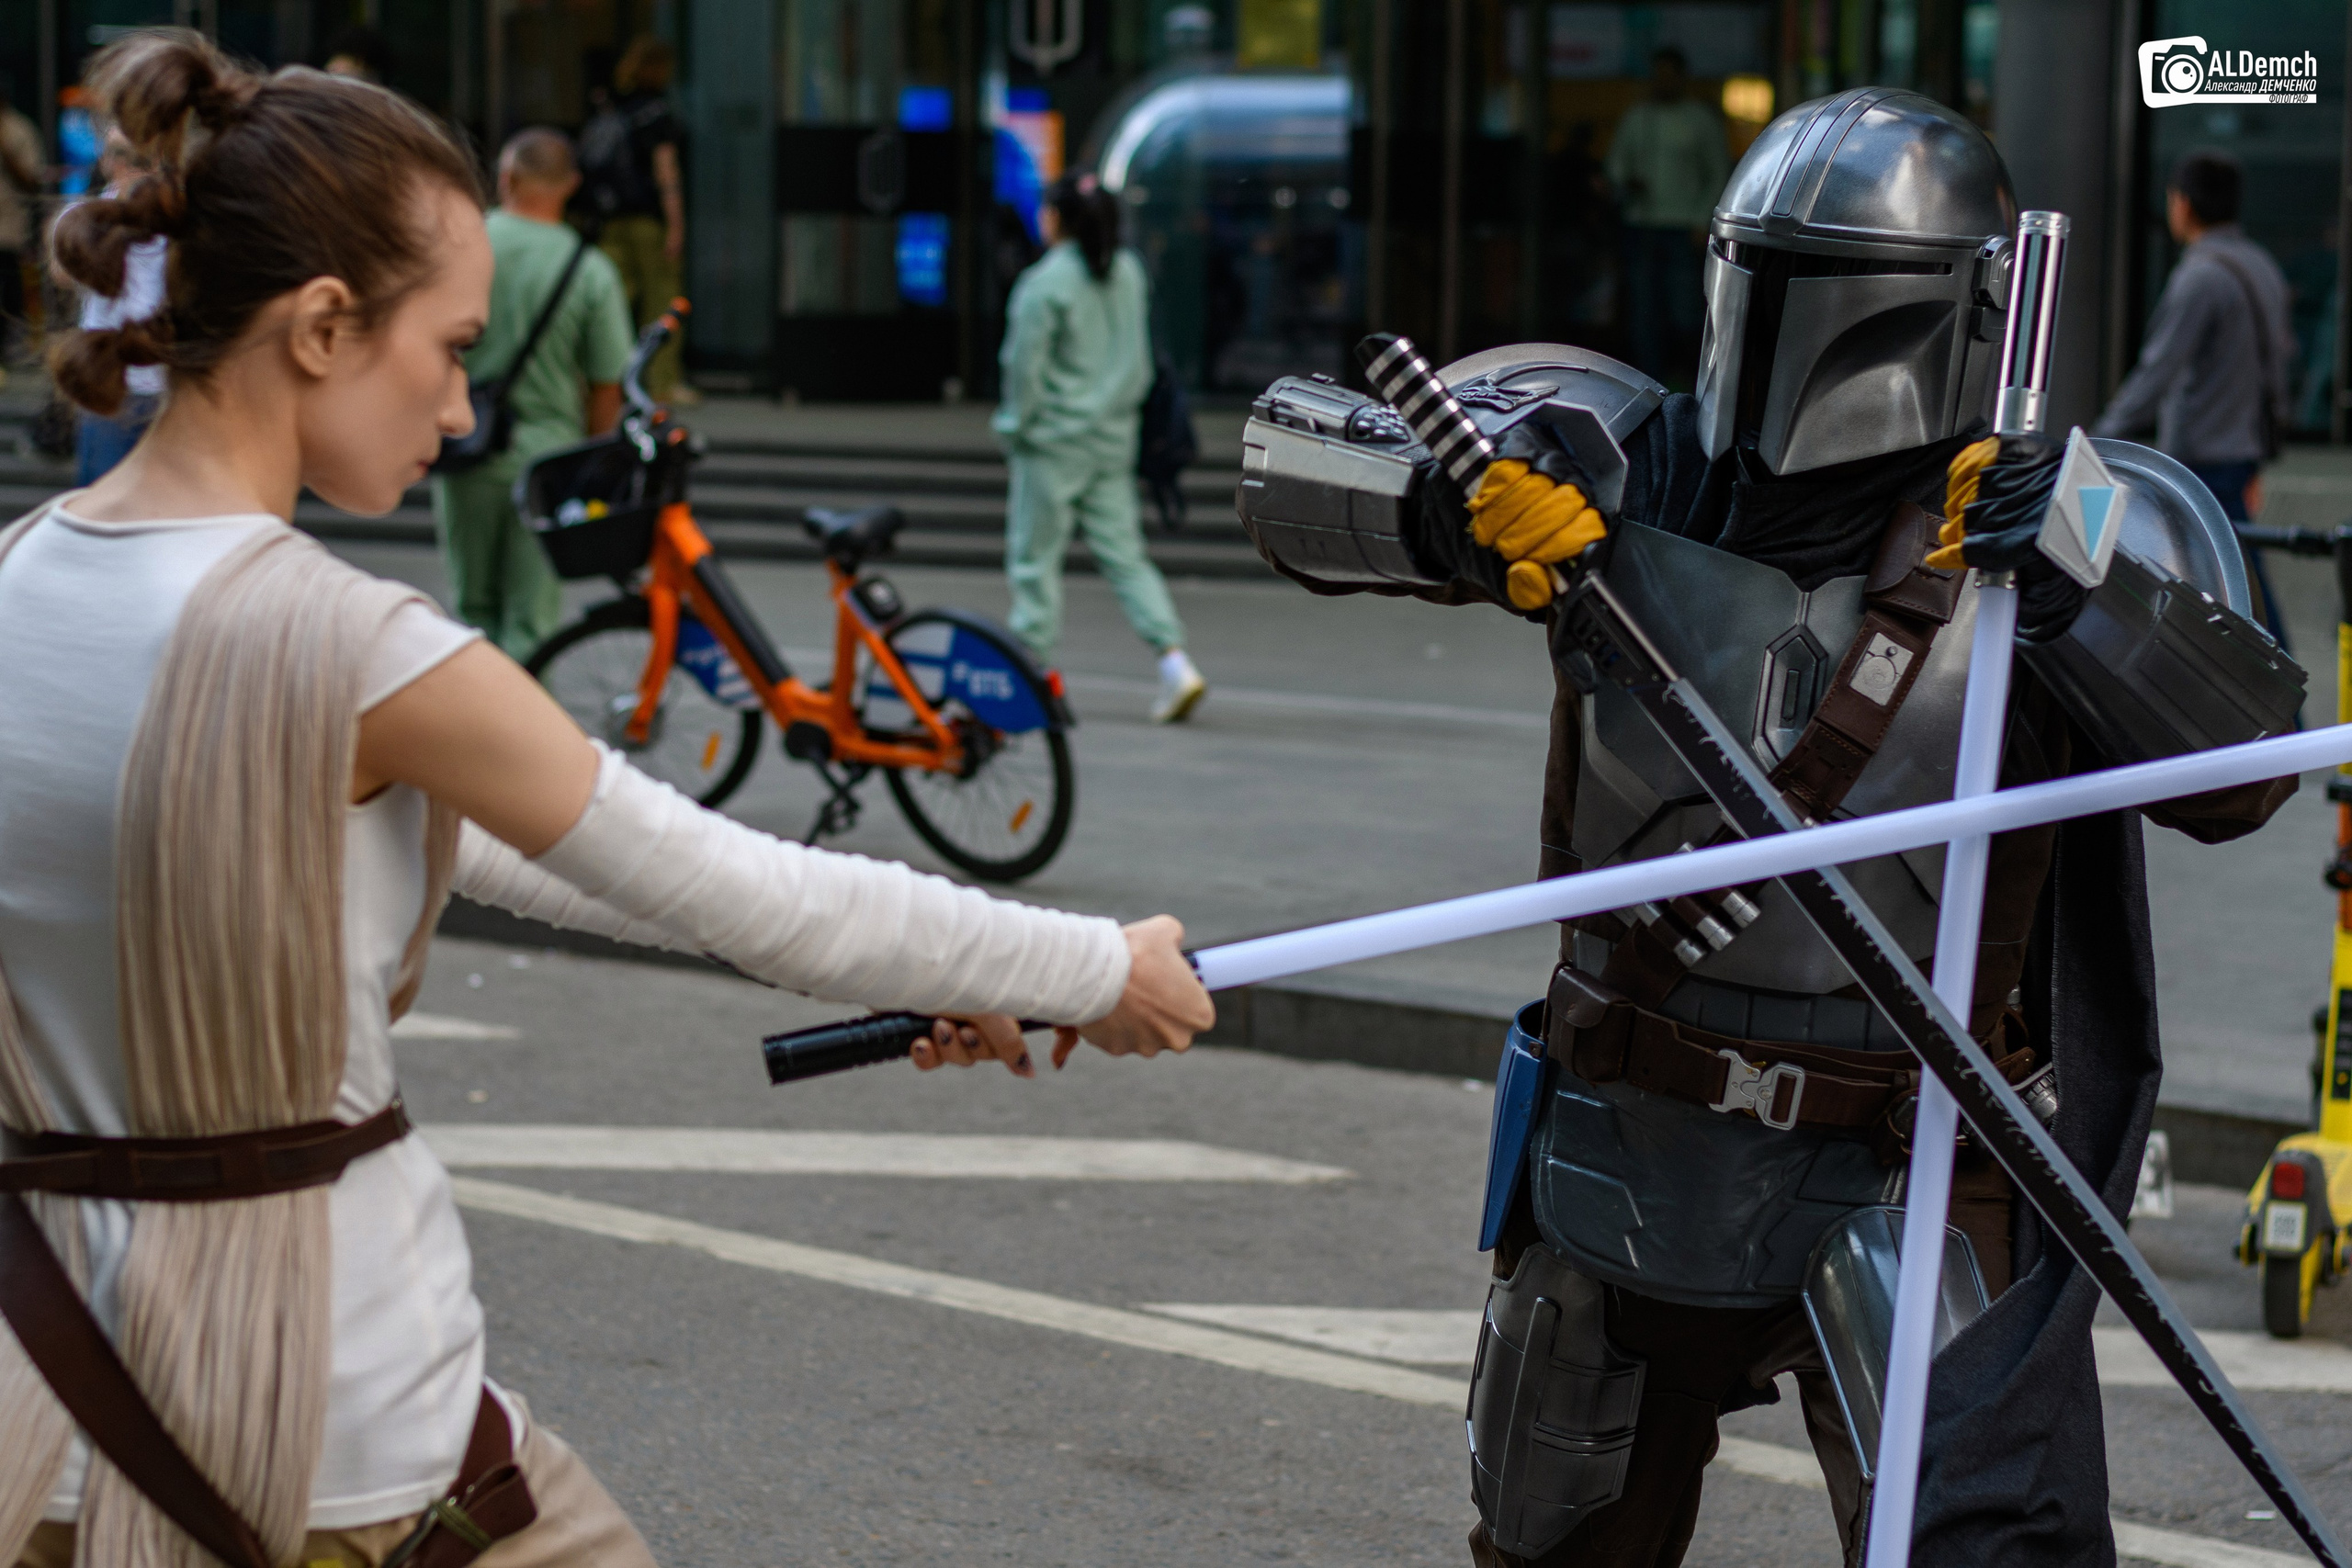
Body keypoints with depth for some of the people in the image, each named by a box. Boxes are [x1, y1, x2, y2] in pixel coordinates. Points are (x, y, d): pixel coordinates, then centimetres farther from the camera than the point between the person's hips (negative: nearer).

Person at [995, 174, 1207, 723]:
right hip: (1114, 437, 6)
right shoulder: (1128, 273, 4)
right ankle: (1175, 662, -6)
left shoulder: (1046, 282, -16)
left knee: (1035, 557, 5)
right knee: (1123, 553, 7)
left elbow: (1026, 366, -13)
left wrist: (1013, 426, -1)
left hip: (1055, 438, -6)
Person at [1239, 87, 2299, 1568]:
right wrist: (1447, 497, -27)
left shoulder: (2043, 519, -9)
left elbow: (2243, 768, -19)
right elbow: (1293, 461, -5)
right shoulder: (1628, 464, -6)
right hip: (1626, 1163, 3)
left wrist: (2088, 591, -35)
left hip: (1906, 1187, -3)